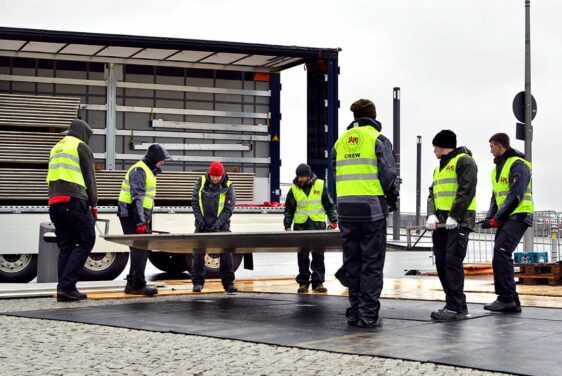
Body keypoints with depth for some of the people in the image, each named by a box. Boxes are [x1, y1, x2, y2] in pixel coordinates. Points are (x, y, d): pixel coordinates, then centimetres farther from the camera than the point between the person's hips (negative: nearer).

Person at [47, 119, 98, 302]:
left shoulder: (56, 148, 25)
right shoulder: (81, 146, 1)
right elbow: (89, 178, -2)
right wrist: (94, 204, 3)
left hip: (54, 203, 8)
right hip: (74, 201, -8)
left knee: (66, 246, 10)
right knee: (86, 242, -4)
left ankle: (63, 289, 4)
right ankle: (67, 286, -14)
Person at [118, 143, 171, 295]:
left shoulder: (150, 171, 17)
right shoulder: (139, 171, -15)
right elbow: (137, 197, -25)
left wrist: (147, 220, 22)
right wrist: (140, 222, -32)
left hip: (142, 215, 10)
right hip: (131, 215, -10)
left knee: (142, 250, 12)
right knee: (139, 250, -11)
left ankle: (132, 284, 18)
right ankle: (138, 285, -9)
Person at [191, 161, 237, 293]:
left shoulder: (228, 187, -6)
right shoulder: (201, 183, -2)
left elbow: (228, 208, -9)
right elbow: (194, 202, -1)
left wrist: (217, 225, -17)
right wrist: (200, 221, -10)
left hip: (221, 226, -1)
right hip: (202, 225, 1)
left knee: (226, 254, -4)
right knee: (198, 254, 1)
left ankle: (228, 282, 5)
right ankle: (198, 282, 11)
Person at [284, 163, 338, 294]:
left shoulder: (320, 185, 1)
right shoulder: (294, 189, 4)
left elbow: (329, 205, 7)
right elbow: (289, 209, 9)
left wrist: (333, 221, 1)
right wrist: (287, 226, 3)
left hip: (318, 225, -1)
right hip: (301, 226, 1)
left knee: (318, 255, 1)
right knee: (302, 256, 2)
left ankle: (318, 282, 9)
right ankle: (303, 282, 10)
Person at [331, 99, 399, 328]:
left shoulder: (341, 141, 13)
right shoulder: (378, 140, -2)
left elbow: (334, 174, 12)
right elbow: (388, 175, -8)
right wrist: (392, 200, 6)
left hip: (346, 208, 4)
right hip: (372, 208, -4)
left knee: (352, 262, 11)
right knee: (372, 263, 0)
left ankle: (355, 312, 14)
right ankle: (368, 315, -2)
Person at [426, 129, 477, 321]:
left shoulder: (464, 161, -4)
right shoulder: (439, 167, 24)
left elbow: (467, 190, -15)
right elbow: (432, 194, 16)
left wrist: (454, 216, -20)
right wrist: (432, 215, -2)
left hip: (458, 222, -9)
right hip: (441, 223, 9)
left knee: (453, 262, -13)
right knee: (441, 263, 6)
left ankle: (455, 307, -12)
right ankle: (456, 304, 13)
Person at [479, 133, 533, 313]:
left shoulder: (518, 164, -11)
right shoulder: (497, 168, 19)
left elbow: (515, 196, -19)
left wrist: (496, 219, -18)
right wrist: (490, 217, 5)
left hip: (518, 216, -9)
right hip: (505, 218, 9)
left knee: (501, 252, -19)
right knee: (502, 257, 5)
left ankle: (506, 298, -17)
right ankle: (512, 301, 10)